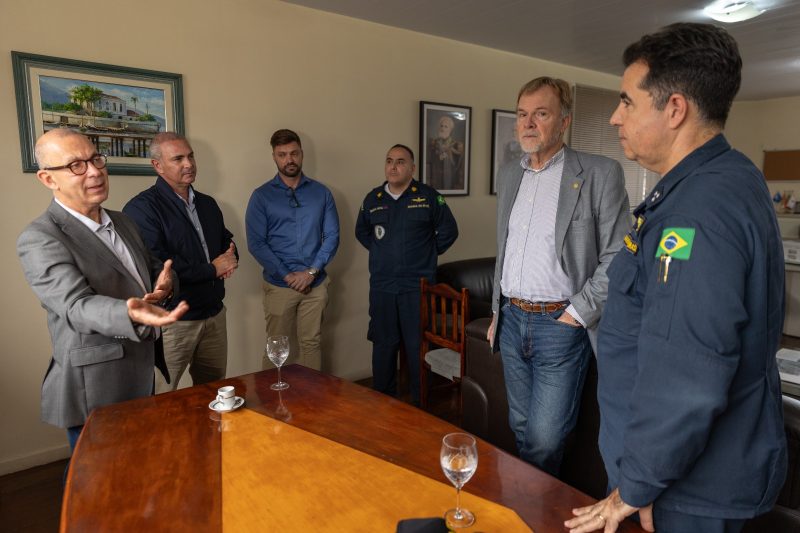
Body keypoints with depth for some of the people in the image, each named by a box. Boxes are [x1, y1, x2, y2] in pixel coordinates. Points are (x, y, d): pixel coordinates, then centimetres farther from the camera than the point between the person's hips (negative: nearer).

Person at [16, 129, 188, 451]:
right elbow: (77, 306, -29)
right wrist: (132, 314, -50)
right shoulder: (39, 239, -16)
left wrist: (165, 283, -10)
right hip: (95, 392, -7)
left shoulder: (121, 222, 7)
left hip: (142, 378, 7)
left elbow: (152, 270, 15)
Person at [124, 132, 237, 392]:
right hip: (172, 320, -6)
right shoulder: (141, 208, -11)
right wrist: (212, 270, -13)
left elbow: (227, 241, 24)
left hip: (214, 313, 7)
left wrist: (230, 259, -2)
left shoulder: (207, 204, 13)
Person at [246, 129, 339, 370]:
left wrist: (312, 271, -10)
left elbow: (332, 236, 2)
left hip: (316, 284, 2)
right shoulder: (262, 196, 0)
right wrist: (288, 276, -12)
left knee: (311, 343, 10)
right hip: (278, 285, -1)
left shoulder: (321, 192, 5)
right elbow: (256, 243, -5)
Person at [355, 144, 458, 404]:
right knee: (383, 346, 10)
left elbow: (449, 231, 5)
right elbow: (361, 232, 25)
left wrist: (428, 253, 4)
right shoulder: (373, 199, 10)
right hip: (381, 286, 3)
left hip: (418, 286, -3)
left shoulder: (428, 196, -1)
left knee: (419, 347, 1)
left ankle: (421, 405, 16)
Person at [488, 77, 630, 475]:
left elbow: (616, 257, -10)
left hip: (560, 325, -5)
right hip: (512, 320, 6)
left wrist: (578, 313, -14)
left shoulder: (600, 174, -7)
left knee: (543, 441, -2)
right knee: (521, 428, 18)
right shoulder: (508, 175, 11)